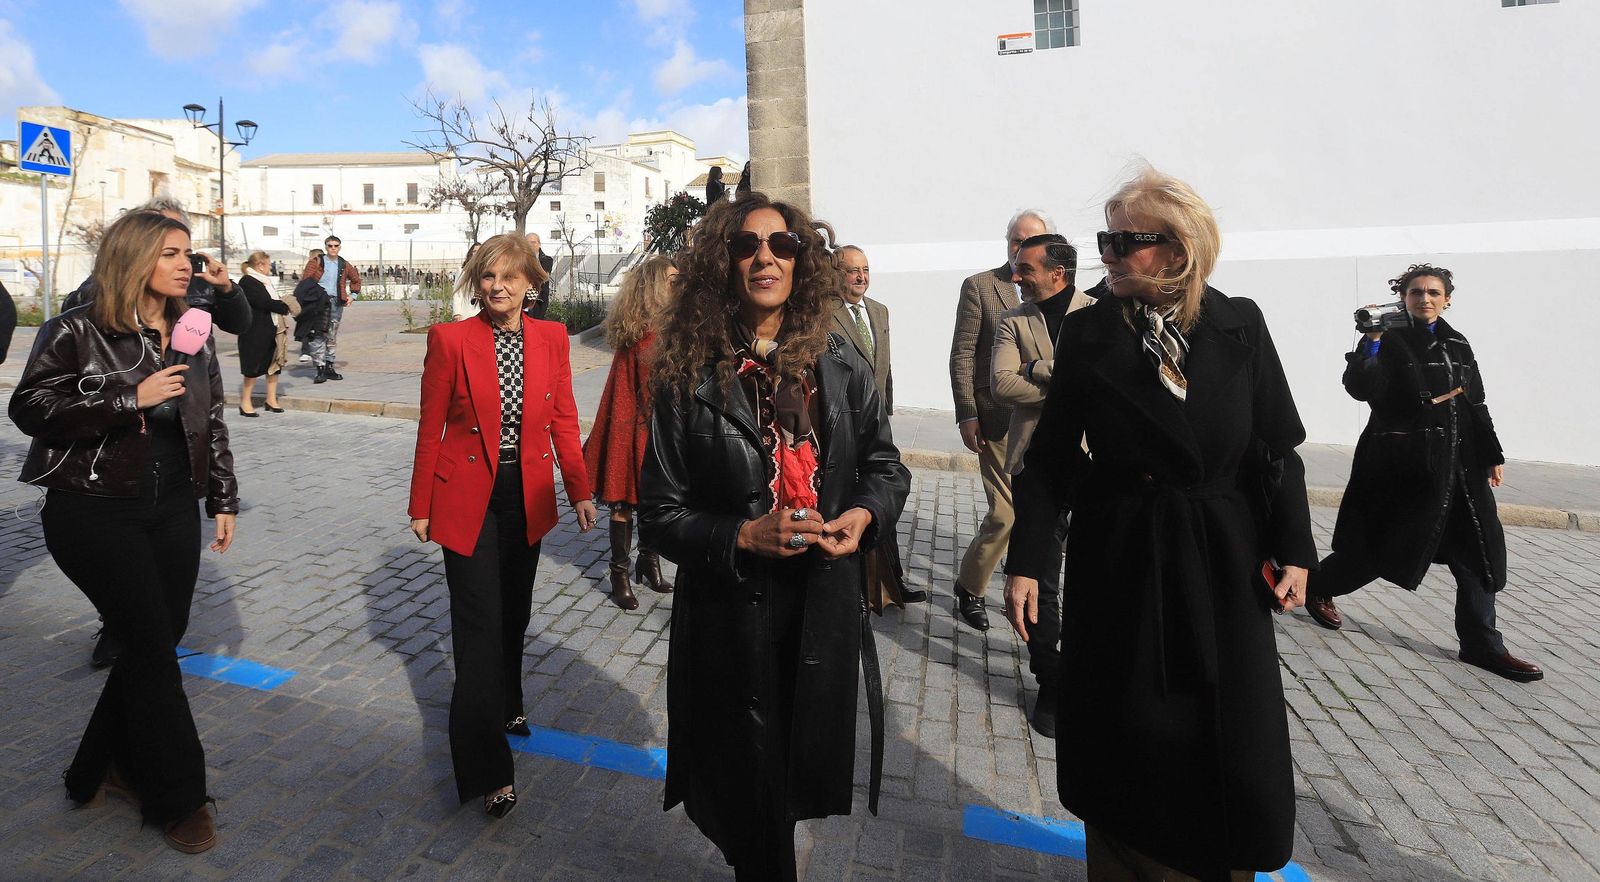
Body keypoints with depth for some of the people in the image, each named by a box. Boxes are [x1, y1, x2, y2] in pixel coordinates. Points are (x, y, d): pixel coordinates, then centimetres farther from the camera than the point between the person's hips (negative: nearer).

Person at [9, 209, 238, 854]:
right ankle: (178, 798, 10)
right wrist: (130, 398, -22)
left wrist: (223, 500, 11)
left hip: (173, 509, 5)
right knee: (153, 648, -4)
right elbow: (29, 408, -12)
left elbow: (211, 424, 12)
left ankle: (109, 765, 33)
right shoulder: (75, 331, -7)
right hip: (94, 511, -5)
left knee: (157, 643, 9)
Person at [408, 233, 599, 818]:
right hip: (468, 496, -3)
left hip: (527, 496, 4)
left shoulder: (551, 338, 0)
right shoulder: (450, 338, -9)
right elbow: (430, 428, -4)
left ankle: (507, 703, 44)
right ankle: (487, 769, 7)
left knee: (515, 611, 18)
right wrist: (421, 507, -1)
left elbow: (563, 420, 5)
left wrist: (580, 490, 1)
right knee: (479, 623, -2)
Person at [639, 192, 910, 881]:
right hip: (731, 620, -2)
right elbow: (659, 514, -6)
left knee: (802, 780, 21)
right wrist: (742, 536, -22)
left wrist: (863, 515, -11)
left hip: (826, 613, 3)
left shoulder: (839, 367, -1)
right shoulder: (690, 379, -9)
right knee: (752, 801, 13)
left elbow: (886, 464, 10)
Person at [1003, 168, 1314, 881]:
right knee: (1125, 741, 8)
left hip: (1221, 562, 1)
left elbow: (1276, 448, 4)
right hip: (1116, 561, -1)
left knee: (1231, 737, 10)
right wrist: (1025, 562, -9)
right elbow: (1050, 457, -4)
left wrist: (1294, 549, -2)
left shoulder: (1239, 326, -1)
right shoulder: (1088, 332, -4)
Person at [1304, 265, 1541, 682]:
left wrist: (1492, 456, 17)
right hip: (1403, 463, -6)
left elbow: (1476, 405, 16)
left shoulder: (1456, 344, 12)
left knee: (1478, 550, 5)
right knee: (1383, 544, 3)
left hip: (1458, 462, 6)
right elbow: (1361, 388, -23)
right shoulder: (1389, 341, -6)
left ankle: (1482, 644, 14)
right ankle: (1319, 586, 28)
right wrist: (1371, 341, -31)